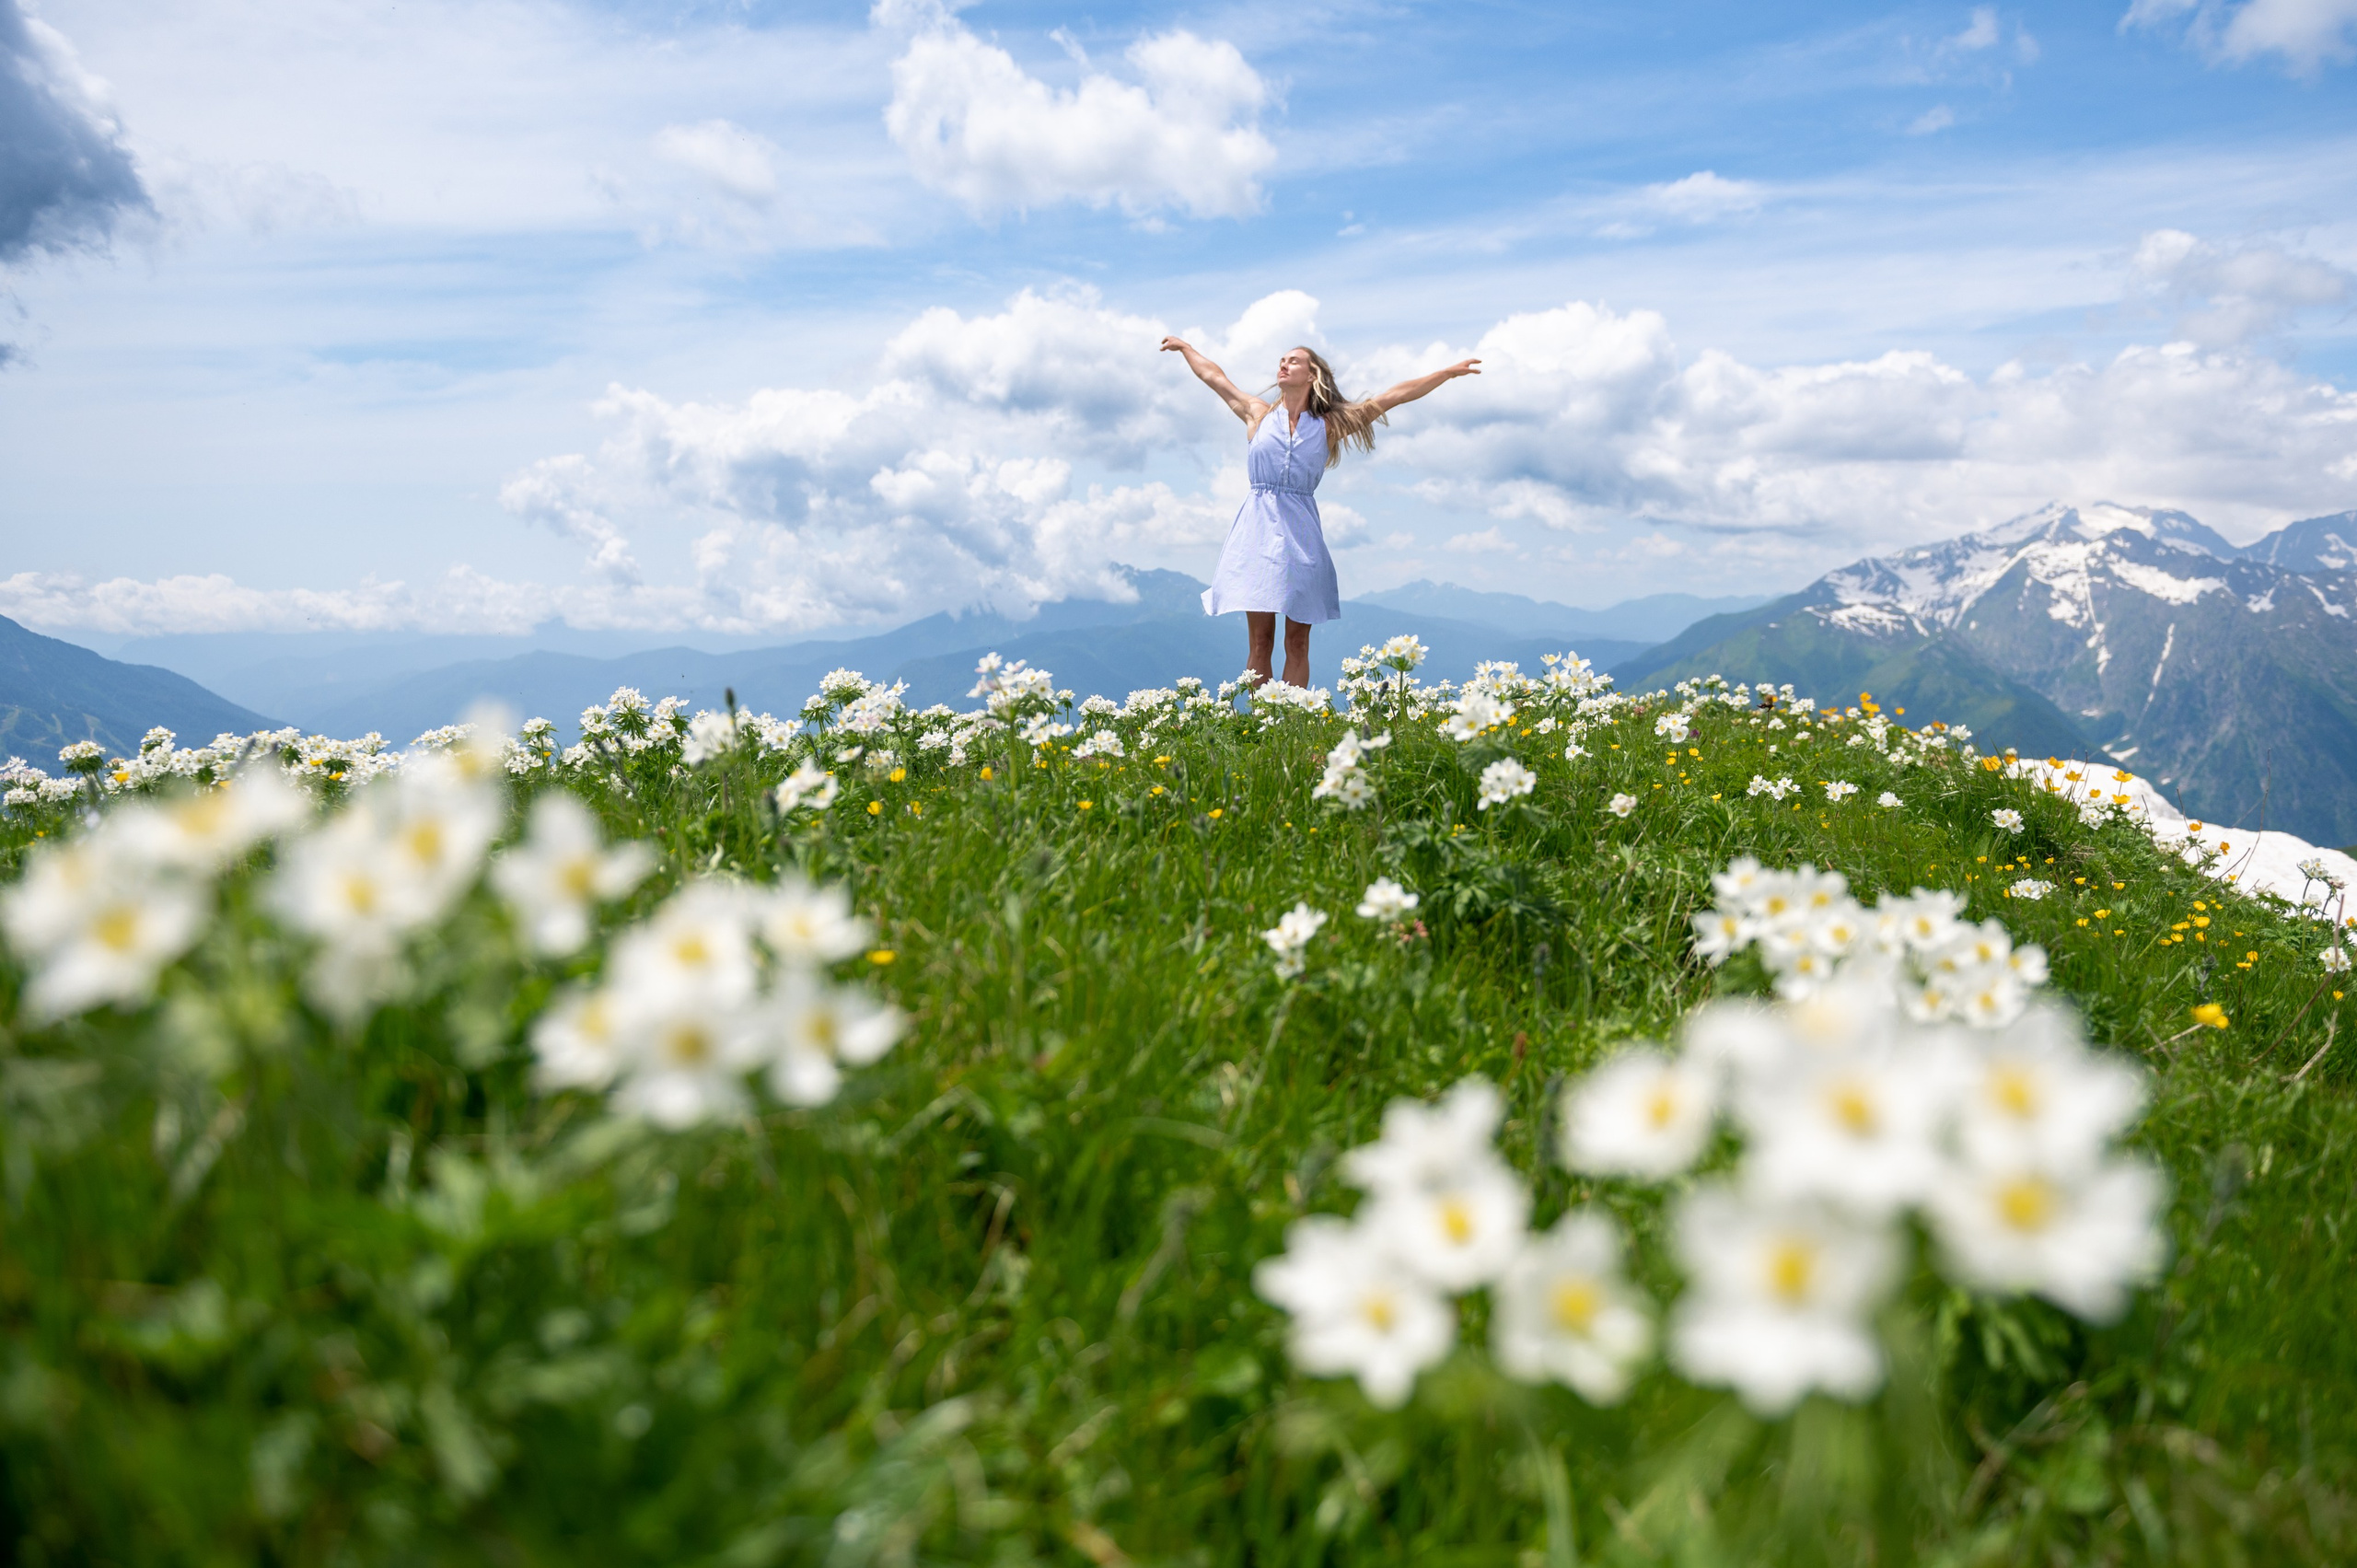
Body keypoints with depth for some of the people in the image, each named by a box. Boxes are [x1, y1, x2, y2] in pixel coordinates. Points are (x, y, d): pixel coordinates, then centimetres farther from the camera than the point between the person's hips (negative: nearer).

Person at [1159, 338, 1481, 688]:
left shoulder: (1329, 425, 9)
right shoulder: (1258, 415, 12)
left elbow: (1395, 396, 10)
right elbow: (1213, 376, 27)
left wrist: (1451, 372, 11)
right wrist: (1185, 347, 39)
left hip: (1301, 531, 0)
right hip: (1259, 529, 0)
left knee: (1297, 643, 0)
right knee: (1259, 641, -3)